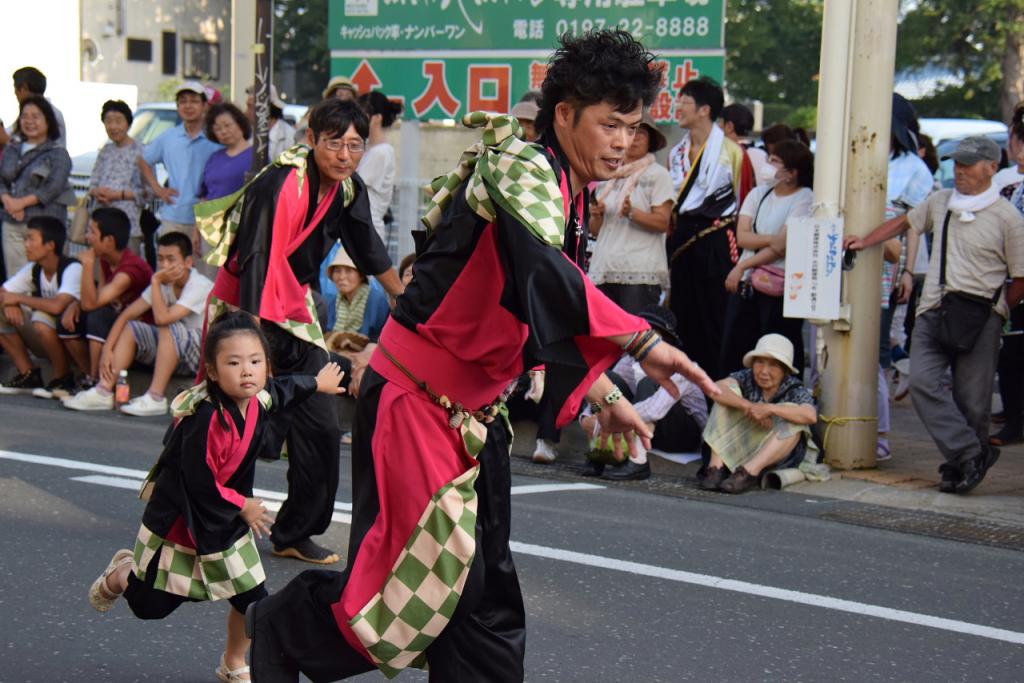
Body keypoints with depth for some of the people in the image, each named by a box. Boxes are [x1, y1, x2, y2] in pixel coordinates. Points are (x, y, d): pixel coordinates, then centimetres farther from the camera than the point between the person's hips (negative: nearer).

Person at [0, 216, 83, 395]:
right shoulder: (33, 269, 0)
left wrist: (18, 298, -25)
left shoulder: (73, 268, -23)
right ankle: (29, 375, 3)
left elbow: (57, 306, -39)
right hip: (52, 340, 8)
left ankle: (63, 378, -14)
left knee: (41, 318, -34)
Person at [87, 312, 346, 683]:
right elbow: (199, 483, -28)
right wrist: (243, 506, -16)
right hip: (179, 518, -6)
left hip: (227, 520, 6)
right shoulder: (206, 418, -32)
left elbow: (285, 389, 17)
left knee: (251, 598, 2)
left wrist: (318, 383, 34)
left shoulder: (262, 399, -9)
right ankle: (120, 574, 43)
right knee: (150, 605, 9)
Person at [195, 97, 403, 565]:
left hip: (296, 313, 7)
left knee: (322, 429, 4)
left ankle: (294, 534, 16)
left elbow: (369, 251, 19)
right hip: (246, 311, -7)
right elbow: (257, 261, -29)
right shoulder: (281, 184, -22)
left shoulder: (348, 190, 0)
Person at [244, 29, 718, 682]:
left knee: (486, 594, 9)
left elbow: (552, 314, 20)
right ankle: (281, 627, 25)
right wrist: (642, 341, -40)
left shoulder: (557, 189, 11)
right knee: (420, 579, -1)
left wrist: (605, 397, 14)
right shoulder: (522, 171, -18)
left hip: (471, 412, 9)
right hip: (416, 401, -9)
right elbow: (545, 274, -37)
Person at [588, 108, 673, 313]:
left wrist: (631, 213, -21)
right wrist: (596, 215, -1)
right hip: (603, 271, 5)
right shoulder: (607, 176, 18)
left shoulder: (658, 174, 3)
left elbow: (663, 223, -7)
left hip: (641, 273, -5)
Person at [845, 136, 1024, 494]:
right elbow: (904, 222, 30)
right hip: (934, 312, 4)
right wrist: (864, 241, 24)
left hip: (979, 318, -4)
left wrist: (993, 310, 1)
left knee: (972, 400, -4)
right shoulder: (940, 202, 13)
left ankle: (960, 466, 8)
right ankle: (970, 453, -13)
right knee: (923, 382, -15)